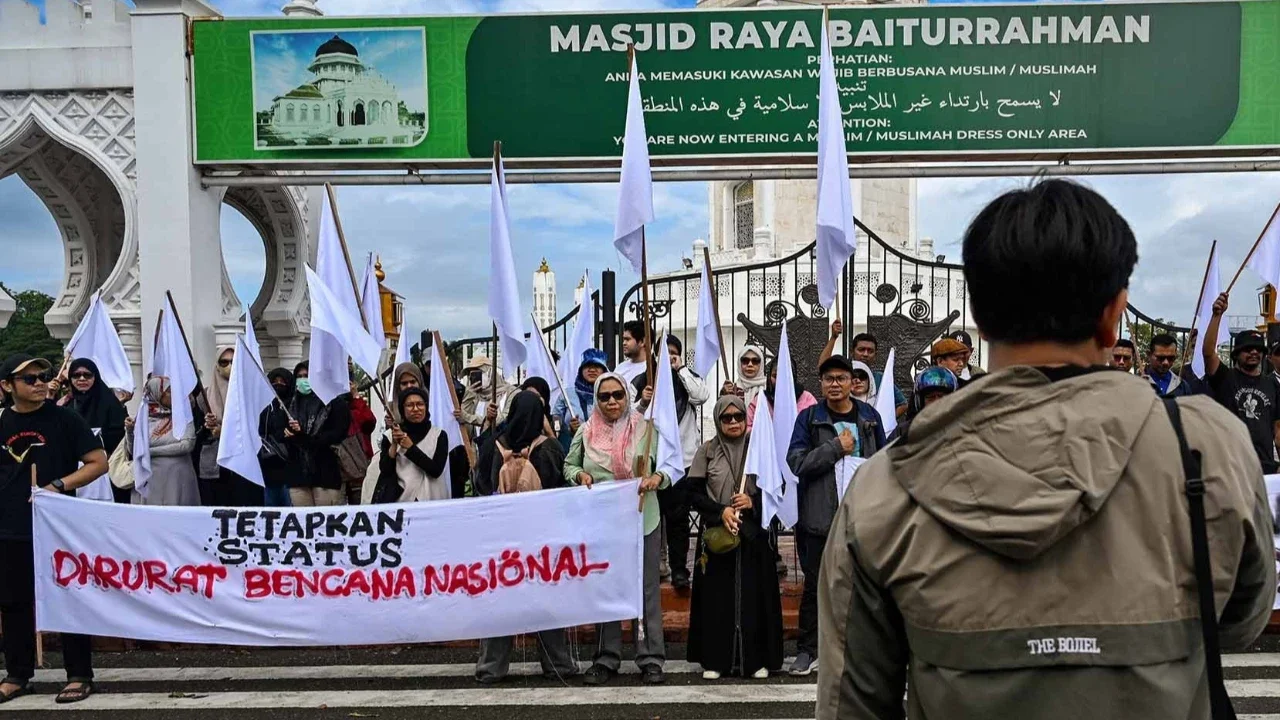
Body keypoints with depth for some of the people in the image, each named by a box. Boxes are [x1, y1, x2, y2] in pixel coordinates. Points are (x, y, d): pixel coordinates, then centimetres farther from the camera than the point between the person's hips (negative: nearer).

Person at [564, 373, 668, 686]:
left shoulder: (645, 429, -2)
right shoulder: (586, 432, 3)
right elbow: (568, 465, 14)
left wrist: (658, 478, -19)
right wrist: (580, 475, -7)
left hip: (642, 520, -2)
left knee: (647, 589, 2)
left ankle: (651, 659, 11)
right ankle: (606, 658, 21)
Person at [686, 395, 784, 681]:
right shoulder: (707, 451, 4)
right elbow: (693, 491, 1)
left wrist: (754, 502, -10)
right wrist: (720, 511, -12)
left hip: (753, 533, 1)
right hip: (717, 532, 0)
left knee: (754, 593, 1)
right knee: (716, 595, 1)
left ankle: (755, 659, 11)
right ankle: (715, 660, 10)